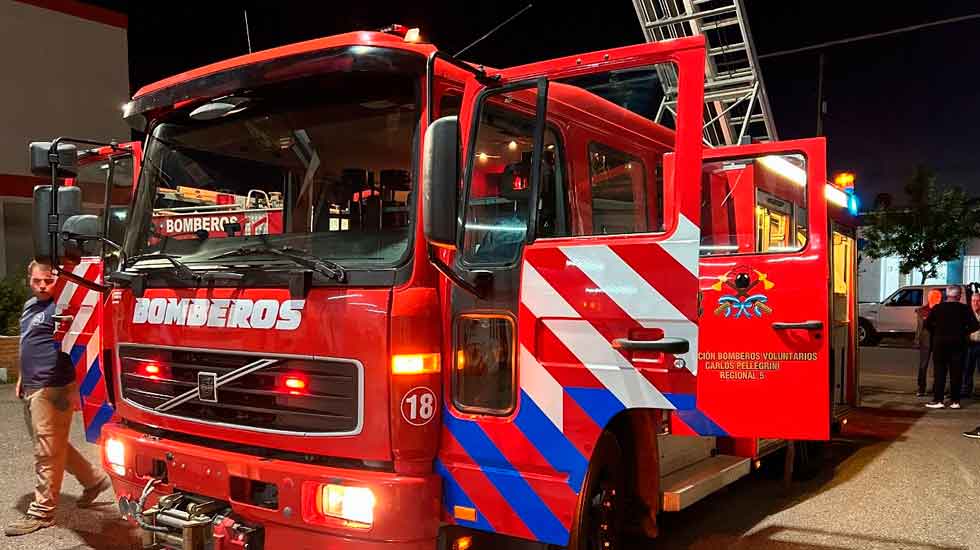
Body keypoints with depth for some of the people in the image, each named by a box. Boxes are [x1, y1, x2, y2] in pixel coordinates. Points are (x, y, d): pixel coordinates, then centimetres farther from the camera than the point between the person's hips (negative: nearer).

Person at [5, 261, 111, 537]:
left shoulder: (60, 308, -13)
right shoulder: (29, 306, 16)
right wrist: (23, 378, 25)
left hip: (51, 390, -10)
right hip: (32, 389, 10)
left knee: (47, 452, -2)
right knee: (50, 446, 18)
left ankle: (41, 513, 6)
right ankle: (94, 478, 31)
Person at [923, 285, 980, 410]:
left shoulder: (937, 308, -2)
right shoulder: (964, 308, -3)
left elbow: (927, 324, -4)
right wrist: (964, 332, 9)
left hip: (940, 342, 0)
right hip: (958, 343, 0)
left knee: (939, 372, 3)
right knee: (956, 372, 7)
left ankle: (938, 400, -1)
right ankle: (955, 401, 8)